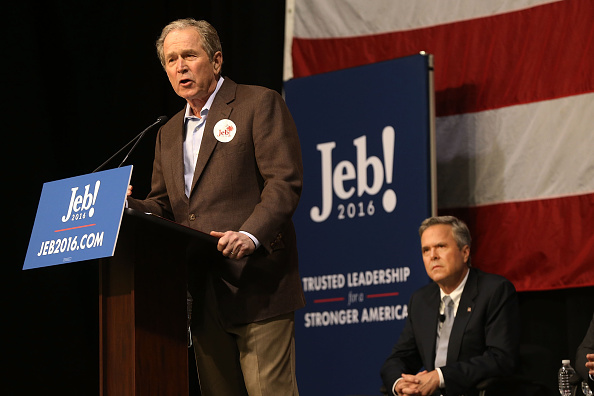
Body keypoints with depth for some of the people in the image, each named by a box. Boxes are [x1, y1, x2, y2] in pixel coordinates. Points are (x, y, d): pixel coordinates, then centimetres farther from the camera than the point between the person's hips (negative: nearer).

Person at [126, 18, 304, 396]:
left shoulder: (259, 104, 0)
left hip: (255, 288, -7)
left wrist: (251, 234, -25)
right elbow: (163, 206, 23)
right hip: (203, 294, 7)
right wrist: (127, 205, 0)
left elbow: (284, 181, -10)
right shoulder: (169, 133, 23)